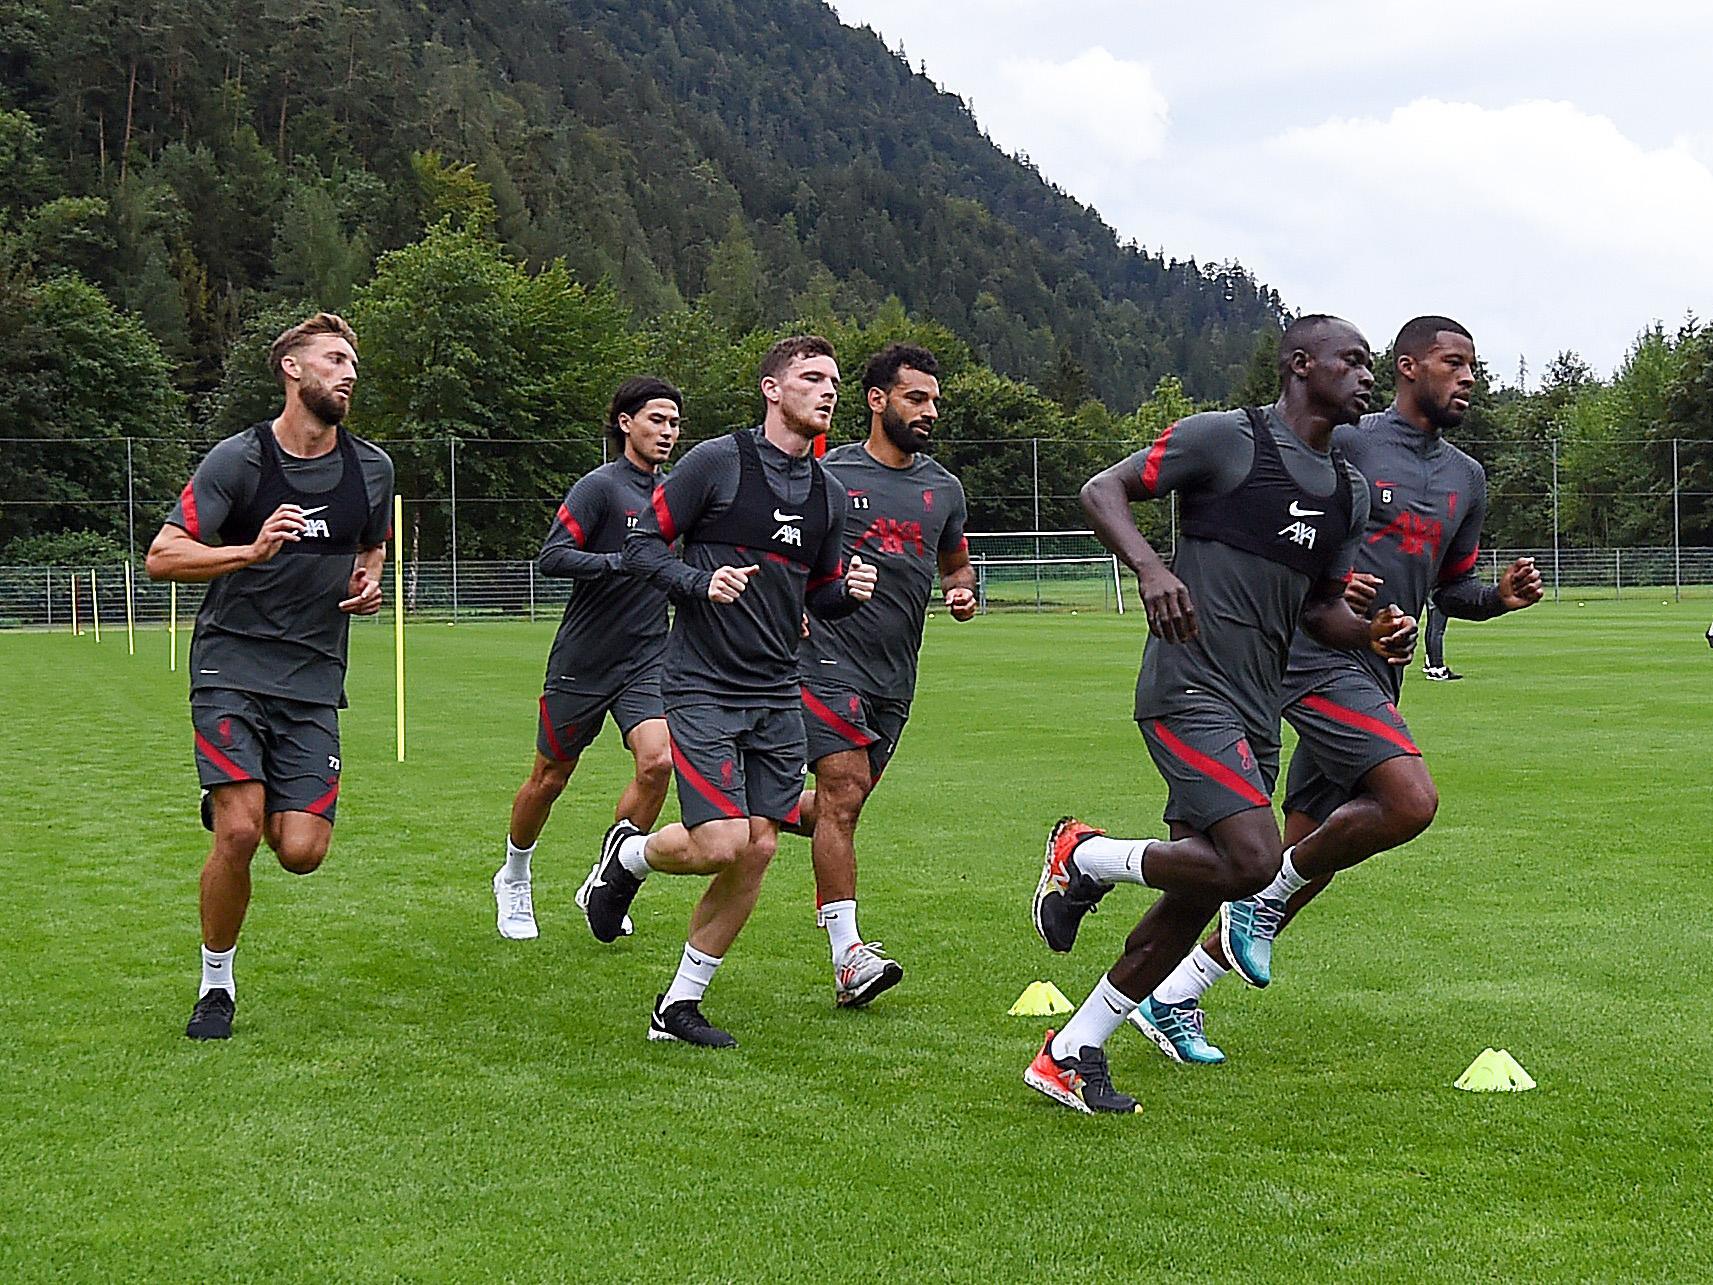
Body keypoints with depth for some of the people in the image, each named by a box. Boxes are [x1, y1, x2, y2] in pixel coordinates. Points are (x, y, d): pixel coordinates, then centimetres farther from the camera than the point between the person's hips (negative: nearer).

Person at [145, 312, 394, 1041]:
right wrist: (252, 551, -22)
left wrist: (368, 584, 5)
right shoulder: (238, 460, -6)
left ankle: (277, 810, 30)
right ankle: (216, 985, 5)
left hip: (314, 681, 3)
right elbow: (161, 558, -8)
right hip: (231, 669, -3)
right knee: (238, 832, -18)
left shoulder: (372, 469, 7)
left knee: (301, 852, -9)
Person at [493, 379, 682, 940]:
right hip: (582, 662, -5)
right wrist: (624, 562, -27)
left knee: (658, 761, -16)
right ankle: (513, 879, 33)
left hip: (646, 662, 5)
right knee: (549, 779, 7)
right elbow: (551, 558, -20)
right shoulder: (600, 485, -10)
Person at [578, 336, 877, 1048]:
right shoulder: (717, 460, -7)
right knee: (720, 844, -16)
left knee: (758, 848, 0)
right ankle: (627, 855, 19)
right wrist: (701, 582, -20)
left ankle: (679, 1005, 14)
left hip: (777, 695, 6)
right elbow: (642, 545, -4)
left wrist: (849, 590, -1)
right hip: (703, 687, -6)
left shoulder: (829, 493, 11)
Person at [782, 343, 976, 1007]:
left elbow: (955, 564, 27)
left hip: (895, 676, 6)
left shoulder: (943, 489, 12)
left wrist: (963, 594, 4)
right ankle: (848, 957, -11)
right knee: (844, 792, -13)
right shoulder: (827, 474, -3)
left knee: (844, 802, 9)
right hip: (830, 656, -6)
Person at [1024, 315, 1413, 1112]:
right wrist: (1149, 567, -24)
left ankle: (1069, 1055, 17)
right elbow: (1103, 489, -6)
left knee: (1201, 891, 7)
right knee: (1253, 859, -22)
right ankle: (1086, 857, 2)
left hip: (1257, 710, 8)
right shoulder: (1228, 439, -6)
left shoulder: (1349, 492, 17)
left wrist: (1374, 633, 3)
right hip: (1191, 690, -8)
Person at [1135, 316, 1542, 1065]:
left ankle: (1174, 998, 16)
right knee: (1412, 801, -26)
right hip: (1319, 659, -8)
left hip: (1375, 681, 8)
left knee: (1310, 861, 7)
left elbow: (1449, 590, 24)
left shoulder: (1467, 480, 17)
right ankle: (1268, 895, -4)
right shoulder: (1344, 443, -5)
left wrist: (1503, 597, 4)